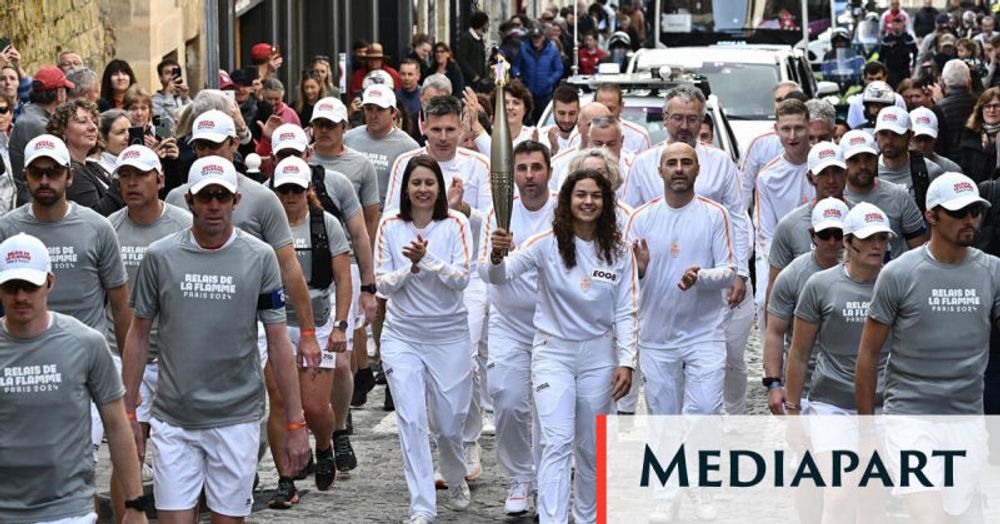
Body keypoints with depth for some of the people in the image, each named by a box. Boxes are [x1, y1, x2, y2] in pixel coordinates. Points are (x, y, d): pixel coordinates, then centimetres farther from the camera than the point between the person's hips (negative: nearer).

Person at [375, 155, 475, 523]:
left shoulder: (455, 224, -4)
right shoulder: (390, 226, -1)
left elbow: (461, 278, -12)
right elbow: (383, 283, -2)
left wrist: (427, 259, -25)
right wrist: (412, 268, -19)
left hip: (449, 336, 0)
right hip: (402, 335, 0)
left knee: (448, 423, 7)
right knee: (411, 421, -10)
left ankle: (456, 479, 39)